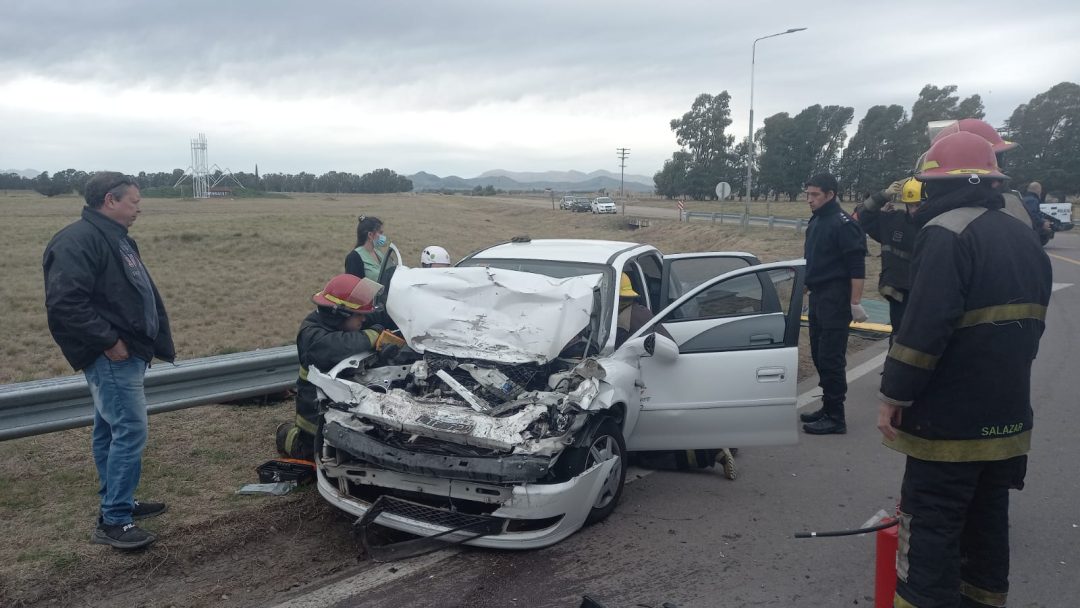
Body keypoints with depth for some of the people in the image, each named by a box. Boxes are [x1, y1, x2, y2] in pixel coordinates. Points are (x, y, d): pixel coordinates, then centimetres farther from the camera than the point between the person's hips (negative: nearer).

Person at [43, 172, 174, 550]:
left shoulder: (116, 238, 16)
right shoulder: (78, 241, -17)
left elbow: (138, 293, 24)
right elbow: (64, 303, -26)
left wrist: (156, 338, 17)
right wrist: (107, 341, -23)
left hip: (126, 353, 10)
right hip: (111, 357, -10)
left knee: (110, 431, 17)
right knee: (130, 431, -10)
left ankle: (116, 503, 28)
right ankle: (113, 522, -3)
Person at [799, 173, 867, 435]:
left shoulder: (843, 224, -13)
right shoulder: (815, 222, 13)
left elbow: (857, 266, -17)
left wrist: (855, 302, -20)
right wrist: (808, 285, 20)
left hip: (835, 300, -9)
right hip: (817, 297, 9)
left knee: (831, 358, -6)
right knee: (818, 355, 13)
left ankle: (835, 418, 0)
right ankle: (828, 407, 24)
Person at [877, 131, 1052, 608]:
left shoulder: (947, 233, -17)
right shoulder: (1024, 239, 12)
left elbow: (924, 328, -24)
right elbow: (1029, 326, 19)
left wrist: (894, 396, -16)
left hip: (950, 420, -9)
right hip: (1008, 417, 9)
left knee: (931, 528, -2)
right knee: (988, 519, 19)